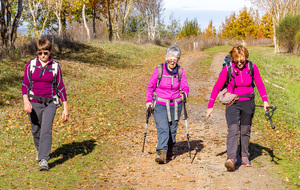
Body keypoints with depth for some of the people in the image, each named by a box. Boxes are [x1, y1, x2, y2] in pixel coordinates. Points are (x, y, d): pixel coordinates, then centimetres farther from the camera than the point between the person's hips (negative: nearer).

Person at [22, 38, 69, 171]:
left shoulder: (55, 67, 2)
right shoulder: (30, 65, 2)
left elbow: (61, 87, 6)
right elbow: (25, 85, -1)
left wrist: (65, 108, 4)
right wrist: (26, 101, -19)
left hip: (50, 103, -1)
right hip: (34, 103, 1)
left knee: (46, 131, -16)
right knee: (36, 131, 13)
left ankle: (44, 161, -16)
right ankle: (39, 151, 42)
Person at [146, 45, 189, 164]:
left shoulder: (180, 71, 0)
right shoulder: (159, 70, -5)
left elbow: (185, 87, 0)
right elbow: (150, 87, 3)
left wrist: (184, 93, -23)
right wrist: (149, 101, -6)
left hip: (175, 105, 2)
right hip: (160, 104, -2)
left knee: (172, 129, 10)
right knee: (162, 128, -17)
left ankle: (169, 150, 31)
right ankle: (162, 153, -26)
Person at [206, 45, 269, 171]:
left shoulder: (252, 67, -4)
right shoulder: (227, 69, -9)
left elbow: (260, 85, 6)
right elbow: (217, 87, -3)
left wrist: (265, 100, -7)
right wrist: (210, 106, -4)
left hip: (248, 103, 2)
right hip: (232, 103, -2)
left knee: (245, 131, 10)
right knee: (233, 130, -17)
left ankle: (245, 157, 26)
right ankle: (231, 159, -27)